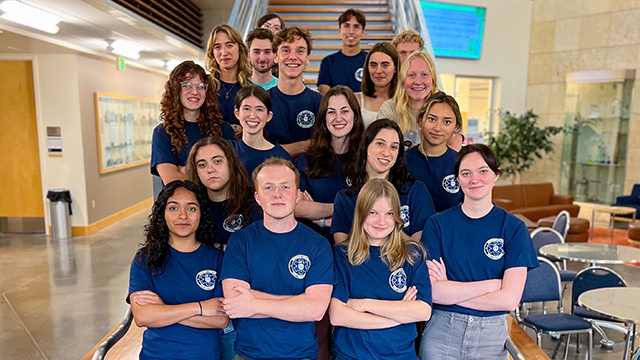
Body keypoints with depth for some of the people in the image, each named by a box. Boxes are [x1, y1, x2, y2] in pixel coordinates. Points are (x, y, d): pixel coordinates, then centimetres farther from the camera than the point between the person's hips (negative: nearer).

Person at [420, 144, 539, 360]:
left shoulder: (514, 228, -4)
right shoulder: (437, 224, -6)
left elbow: (509, 299, -12)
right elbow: (431, 291, -14)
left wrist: (450, 291, -14)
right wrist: (492, 284, -14)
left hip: (491, 336, 1)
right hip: (441, 333, 0)